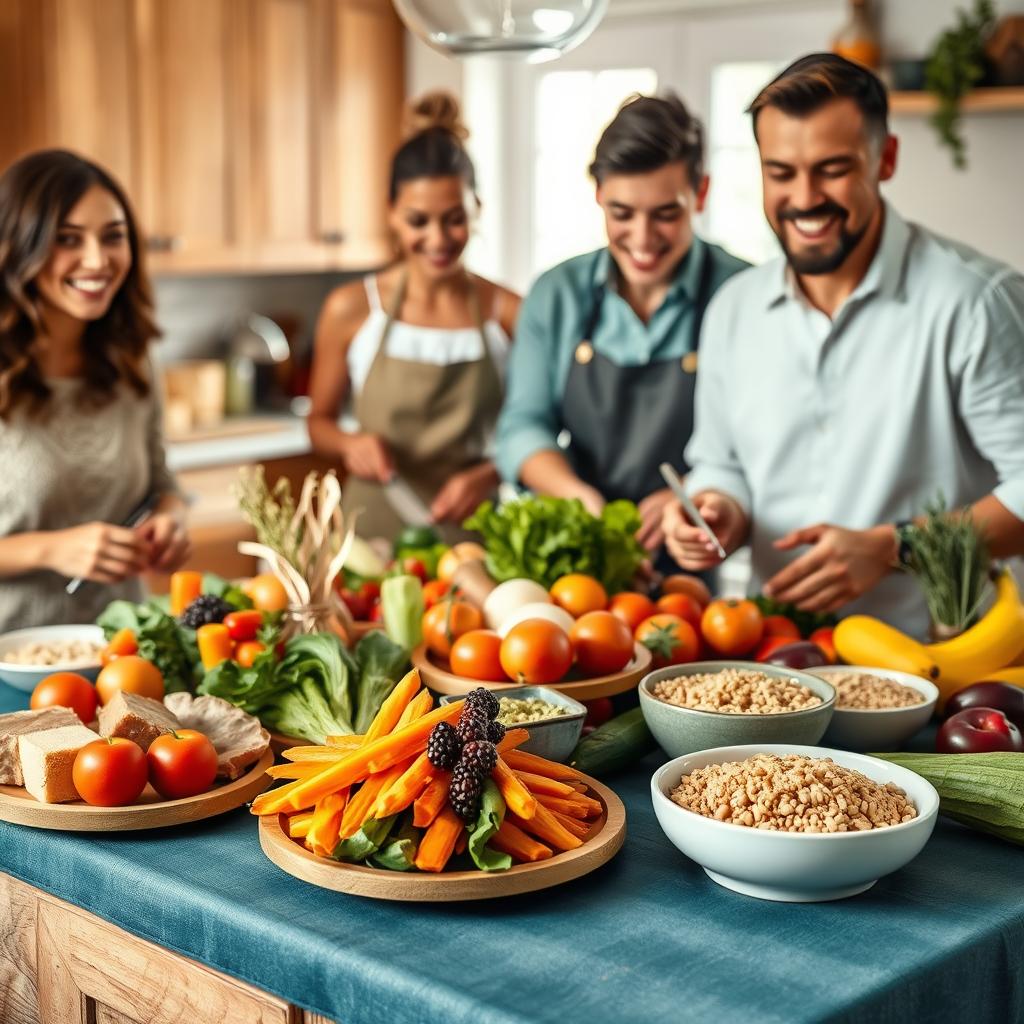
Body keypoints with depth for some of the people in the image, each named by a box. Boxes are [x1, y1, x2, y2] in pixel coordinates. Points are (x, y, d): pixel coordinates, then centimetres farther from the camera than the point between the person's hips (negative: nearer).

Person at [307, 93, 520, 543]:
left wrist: (490, 475, -10)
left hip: (472, 534, 0)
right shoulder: (350, 310, 1)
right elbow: (319, 420, 13)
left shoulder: (508, 314, -1)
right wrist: (349, 443, -7)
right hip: (373, 529, 0)